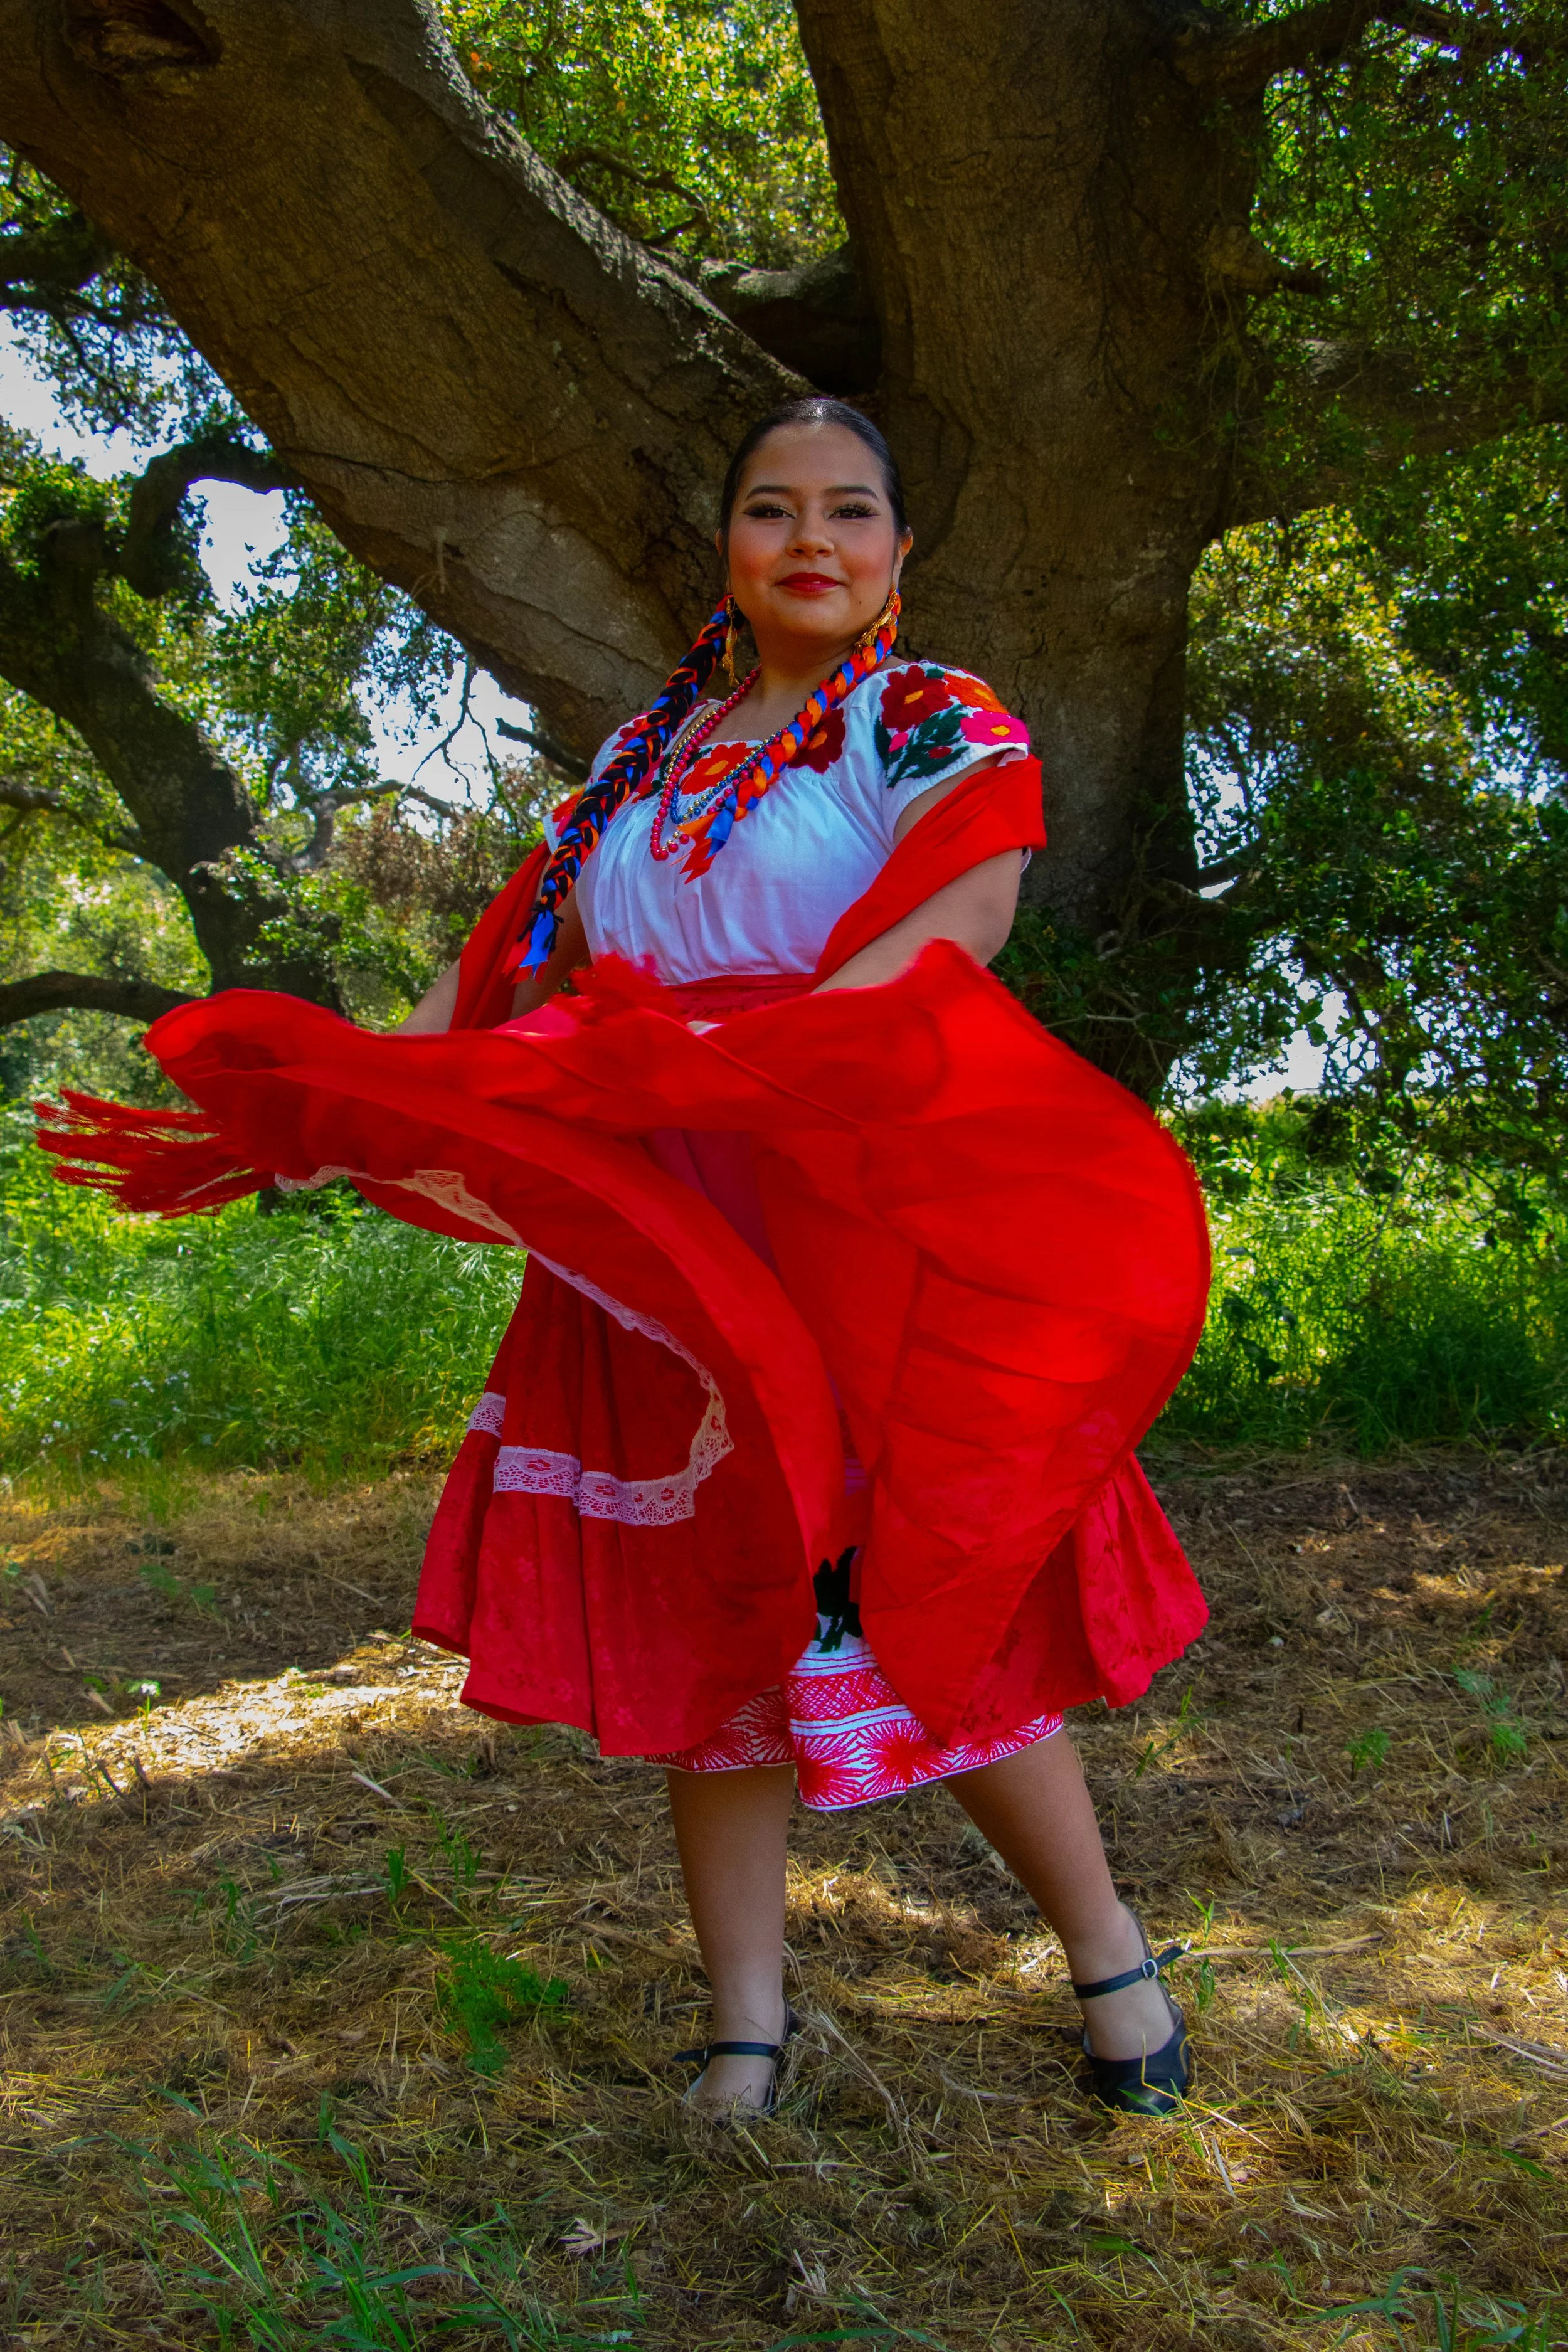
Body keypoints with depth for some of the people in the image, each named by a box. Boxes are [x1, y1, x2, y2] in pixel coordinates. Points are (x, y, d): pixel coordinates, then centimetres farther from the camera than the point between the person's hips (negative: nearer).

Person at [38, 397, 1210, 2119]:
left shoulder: (937, 724, 1)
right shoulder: (644, 757, 18)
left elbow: (950, 941, -16)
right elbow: (521, 968, 14)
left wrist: (721, 1068, -27)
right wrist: (342, 1097, 1)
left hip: (864, 1235, -5)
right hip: (661, 1260, 5)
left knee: (915, 1624, 0)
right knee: (701, 1626, 6)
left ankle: (1110, 1958, 22)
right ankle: (745, 2028, 18)